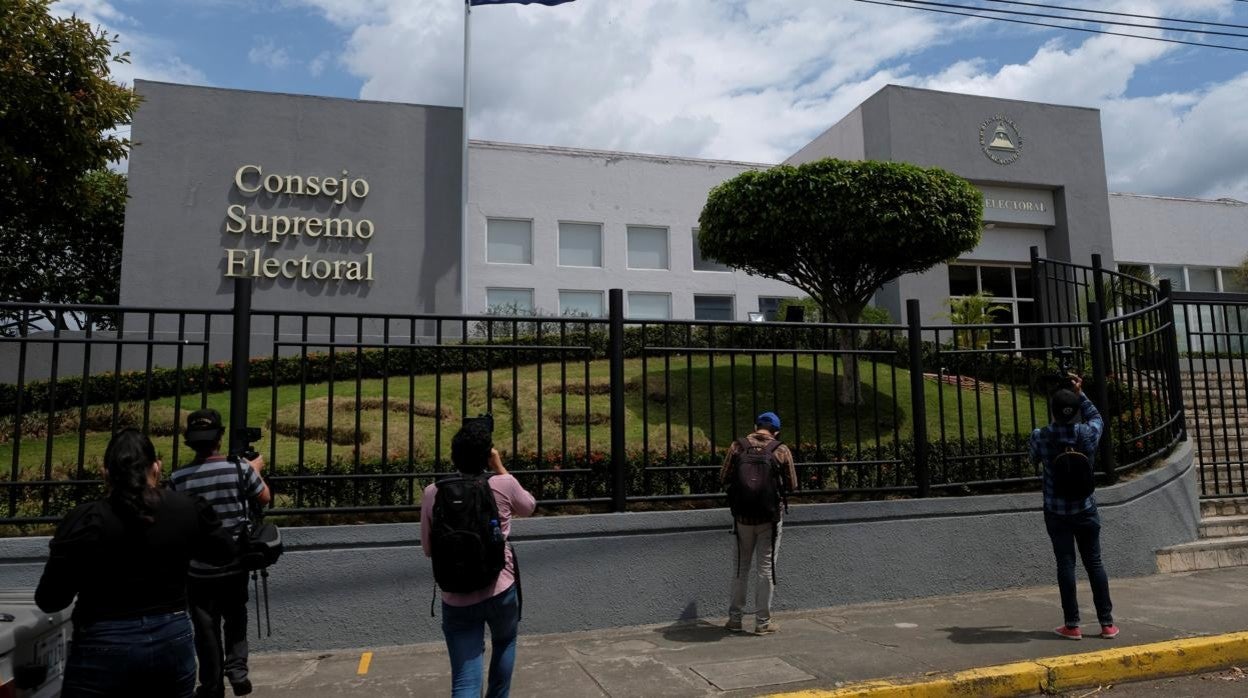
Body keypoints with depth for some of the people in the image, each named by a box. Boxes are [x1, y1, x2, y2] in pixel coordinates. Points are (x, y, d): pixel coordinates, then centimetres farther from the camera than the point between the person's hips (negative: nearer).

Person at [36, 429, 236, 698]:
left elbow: (49, 600, -6)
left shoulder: (85, 521, -13)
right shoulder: (188, 509, -4)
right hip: (173, 641, 3)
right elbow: (226, 550, 13)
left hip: (104, 649, -3)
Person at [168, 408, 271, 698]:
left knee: (206, 628, 12)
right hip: (235, 563, 0)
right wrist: (256, 470, 17)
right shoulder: (239, 467, -12)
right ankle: (237, 668, 8)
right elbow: (264, 498, 2)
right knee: (235, 618, 21)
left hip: (199, 568, 0)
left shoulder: (178, 478, -10)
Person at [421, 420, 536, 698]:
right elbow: (528, 507, 14)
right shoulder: (504, 485, -9)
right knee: (505, 643, 31)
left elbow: (429, 549, 6)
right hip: (500, 590, -1)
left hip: (456, 600, 1)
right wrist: (499, 467, 12)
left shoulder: (433, 493, -4)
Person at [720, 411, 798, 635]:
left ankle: (735, 618, 19)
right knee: (766, 568, 9)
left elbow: (724, 478, -2)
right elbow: (792, 485, -2)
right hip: (770, 517, -1)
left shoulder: (737, 446, -5)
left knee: (740, 567, 14)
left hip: (743, 516, 1)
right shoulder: (781, 450, -7)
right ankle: (763, 621, 14)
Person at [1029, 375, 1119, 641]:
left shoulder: (1041, 437, -14)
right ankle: (1107, 623, 16)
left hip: (1056, 512, -2)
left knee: (1065, 564, 3)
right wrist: (1080, 394, 17)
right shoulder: (1089, 433, -10)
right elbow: (1097, 417, 14)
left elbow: (1033, 458, 6)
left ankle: (1072, 625, 6)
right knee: (1094, 562, 10)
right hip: (1085, 510, 2)